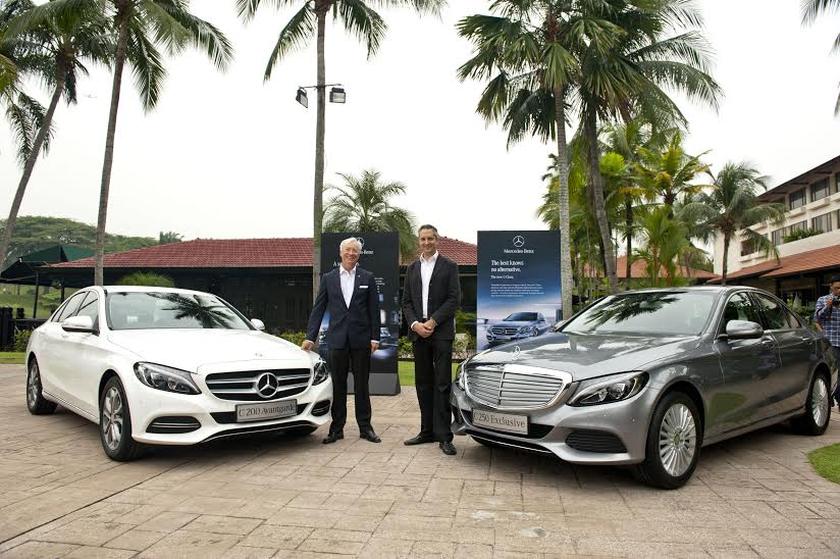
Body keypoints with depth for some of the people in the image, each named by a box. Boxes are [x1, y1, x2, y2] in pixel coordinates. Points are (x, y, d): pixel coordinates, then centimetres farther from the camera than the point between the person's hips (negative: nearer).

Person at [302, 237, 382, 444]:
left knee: (361, 385, 6)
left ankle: (365, 427, 15)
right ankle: (337, 428, 15)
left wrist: (374, 337, -3)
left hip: (361, 339, -1)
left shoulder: (367, 278, 4)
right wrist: (310, 337, -1)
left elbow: (374, 310, 3)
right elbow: (318, 309, 6)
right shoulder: (328, 278, 7)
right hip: (337, 339, 1)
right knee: (338, 386, 6)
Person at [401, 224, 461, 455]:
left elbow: (454, 299, -6)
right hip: (418, 332, 4)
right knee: (423, 384, 9)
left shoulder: (449, 266, 2)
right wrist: (414, 324, -6)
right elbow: (406, 301, 11)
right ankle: (427, 431, 18)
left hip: (441, 332, -4)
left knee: (442, 384, -5)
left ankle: (443, 436, -2)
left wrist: (433, 321, -13)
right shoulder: (412, 268, 15)